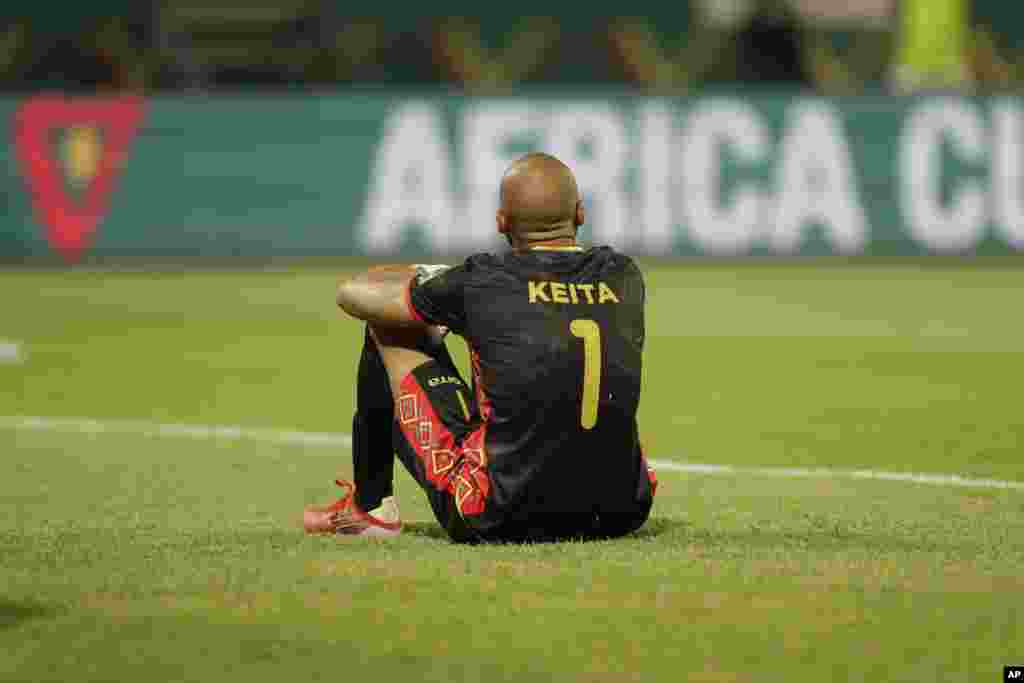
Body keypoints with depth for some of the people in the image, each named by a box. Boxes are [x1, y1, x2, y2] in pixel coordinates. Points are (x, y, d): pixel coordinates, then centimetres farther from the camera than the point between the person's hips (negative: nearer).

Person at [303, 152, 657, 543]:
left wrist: (419, 277, 29)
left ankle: (369, 506, 29)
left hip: (494, 521, -4)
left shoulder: (479, 282, -9)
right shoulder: (625, 276, 2)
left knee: (388, 328, 14)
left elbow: (353, 294, 7)